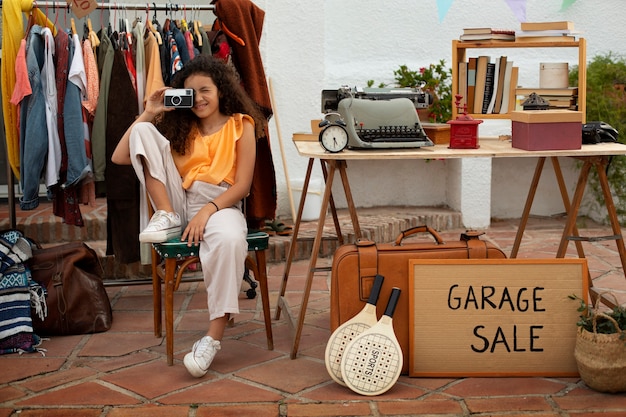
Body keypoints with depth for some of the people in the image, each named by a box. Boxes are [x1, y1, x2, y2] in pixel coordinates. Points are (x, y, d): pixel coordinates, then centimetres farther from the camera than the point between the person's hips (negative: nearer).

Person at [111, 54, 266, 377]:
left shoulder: (241, 125, 5)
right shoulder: (180, 127, 15)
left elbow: (242, 185, -4)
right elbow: (119, 157, 9)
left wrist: (207, 211, -19)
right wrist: (149, 113, 4)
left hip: (220, 204, -4)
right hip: (178, 202, 4)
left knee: (229, 240, -42)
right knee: (142, 130, -7)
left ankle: (213, 337, -32)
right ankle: (166, 218, -15)